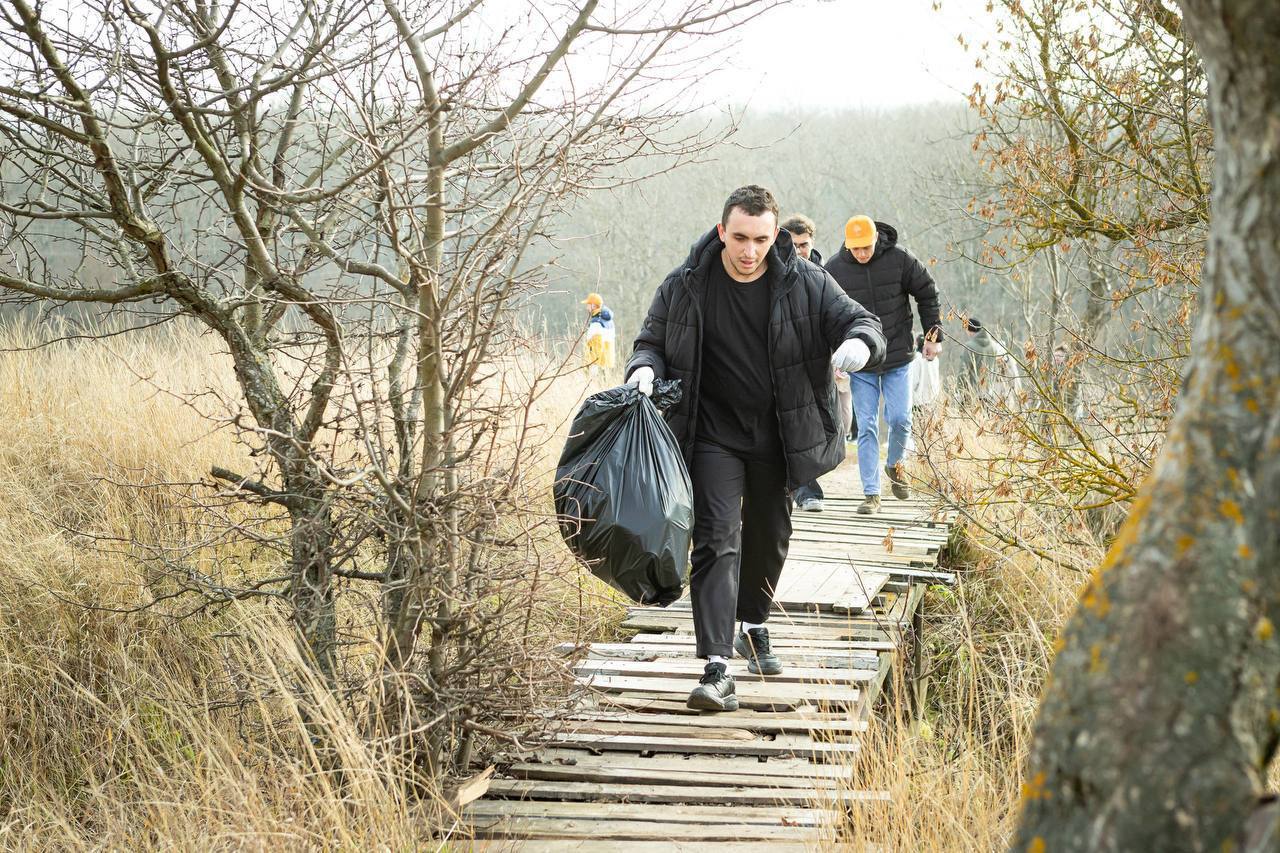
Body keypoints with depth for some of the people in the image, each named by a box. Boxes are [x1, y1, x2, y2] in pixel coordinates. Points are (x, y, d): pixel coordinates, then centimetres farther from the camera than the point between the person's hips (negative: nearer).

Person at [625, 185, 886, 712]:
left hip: (778, 439, 3)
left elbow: (860, 320, -5)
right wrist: (644, 369, -19)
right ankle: (716, 668, -22)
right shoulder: (686, 287, -7)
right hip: (714, 437, -3)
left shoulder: (804, 283, -6)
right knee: (718, 541, -16)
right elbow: (652, 340, 5)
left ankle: (752, 627, 46)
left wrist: (859, 343, -30)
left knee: (769, 539, 19)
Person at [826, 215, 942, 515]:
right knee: (866, 428, -1)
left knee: (900, 419, -2)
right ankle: (871, 494, 4)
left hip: (898, 358, 0)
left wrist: (933, 335, 3)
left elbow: (927, 294, 6)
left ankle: (895, 465, 28)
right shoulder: (834, 269, -6)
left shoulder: (899, 260, -7)